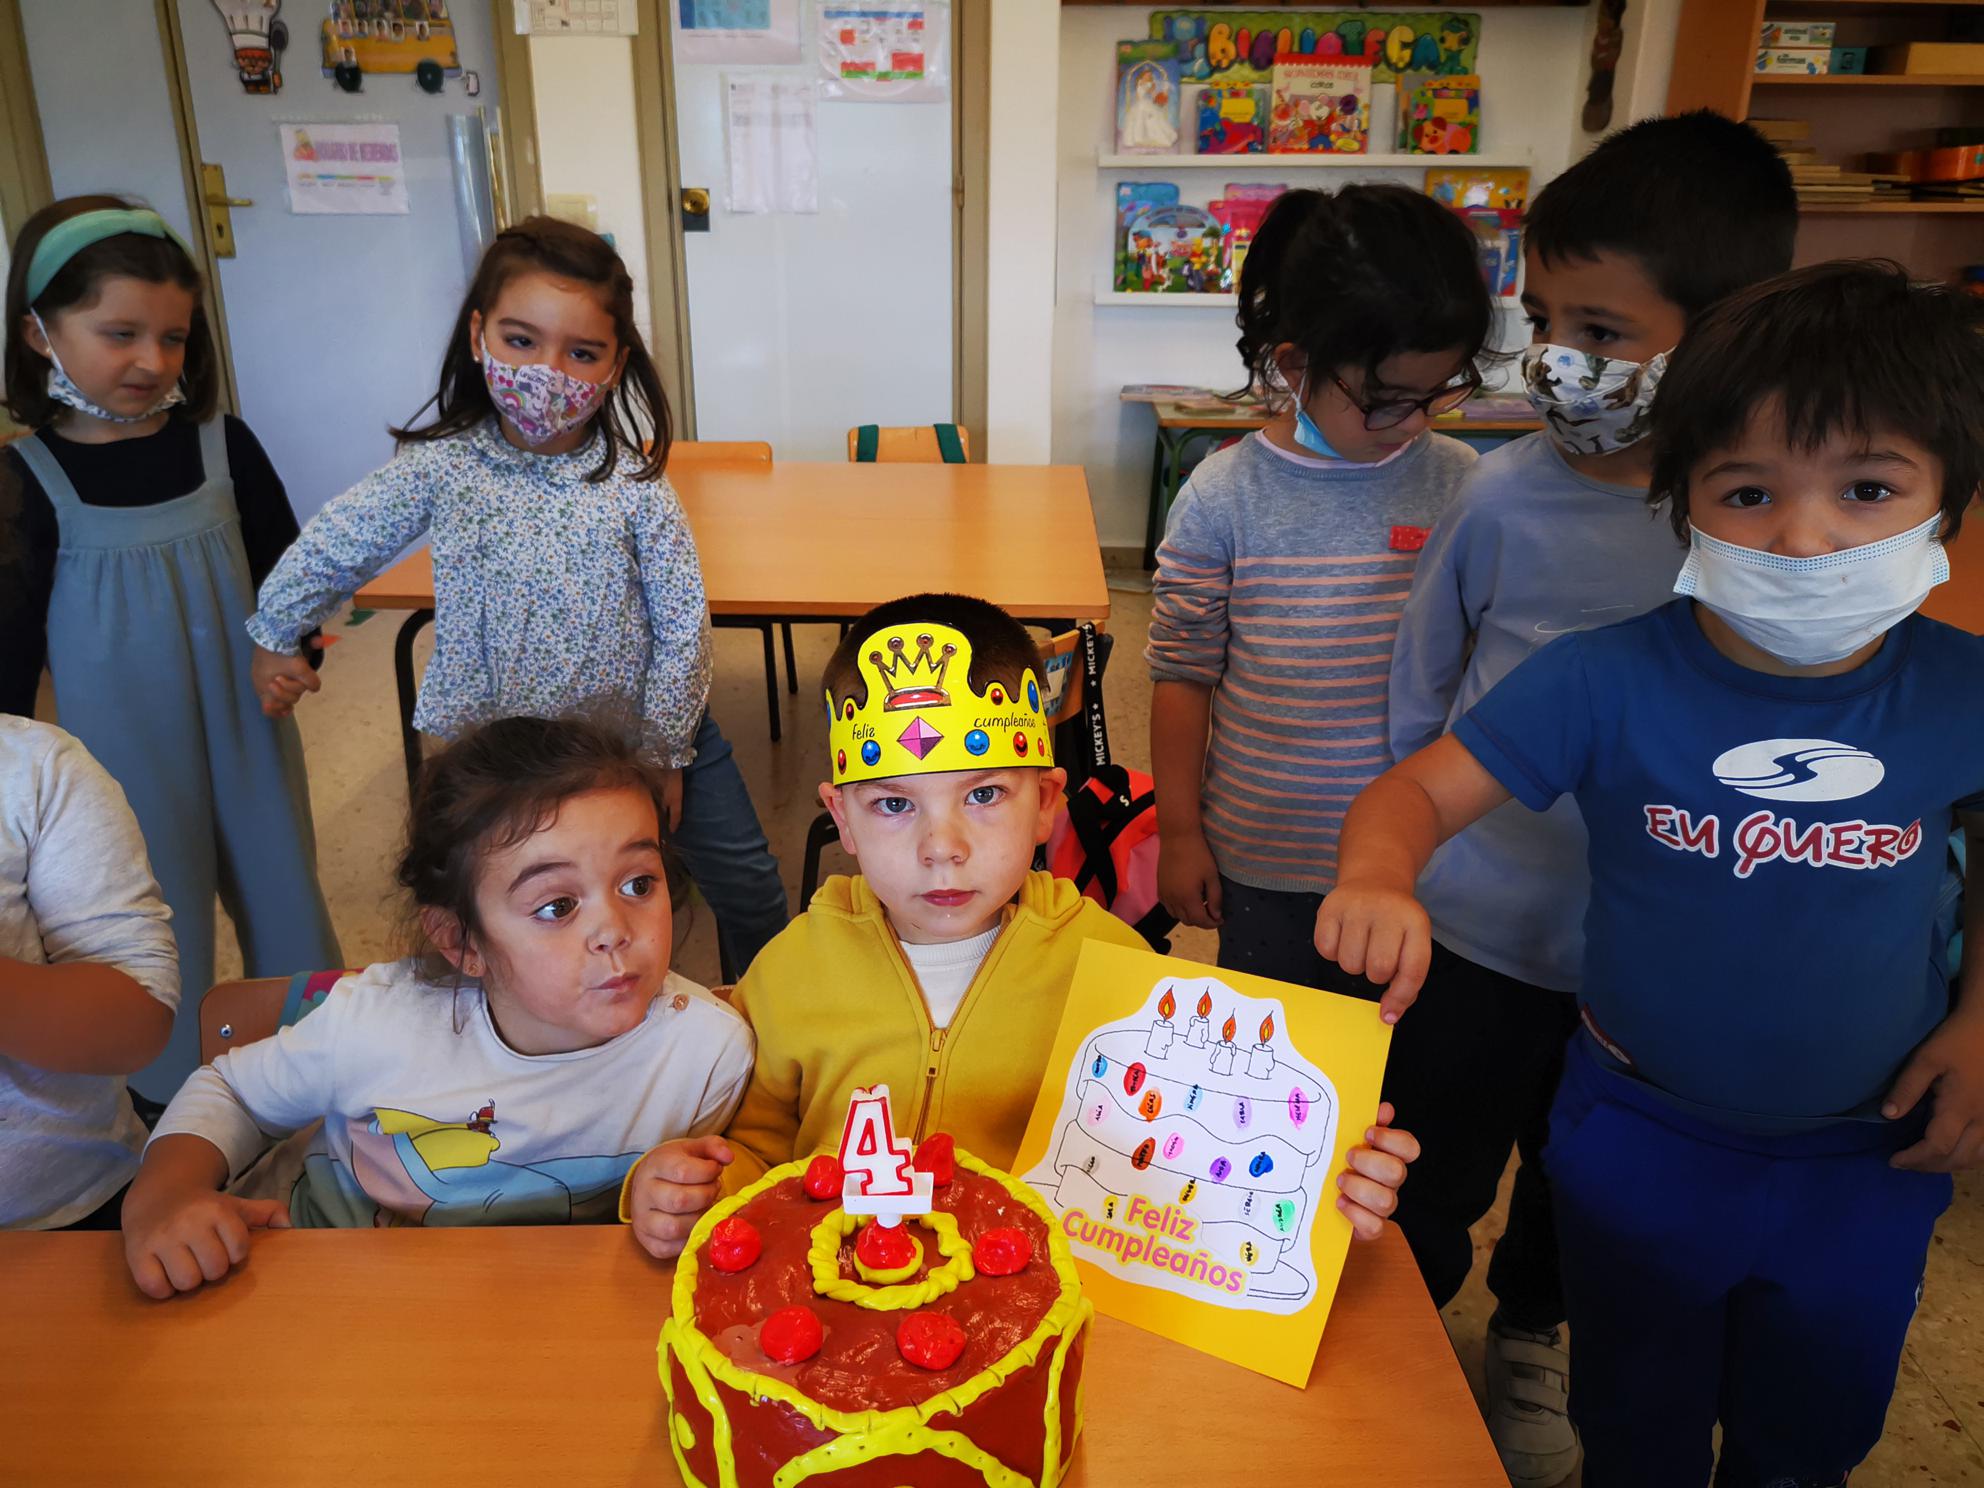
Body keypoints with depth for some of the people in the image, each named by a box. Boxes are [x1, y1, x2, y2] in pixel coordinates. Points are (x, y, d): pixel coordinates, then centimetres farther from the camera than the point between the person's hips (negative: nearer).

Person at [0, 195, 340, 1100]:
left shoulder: (221, 445, -4)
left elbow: (284, 565, 8)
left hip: (248, 730, 2)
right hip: (125, 755, -2)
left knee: (282, 893, 16)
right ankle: (175, 1102, 32)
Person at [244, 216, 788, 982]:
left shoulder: (634, 484, -16)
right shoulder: (439, 468, -13)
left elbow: (682, 624, -10)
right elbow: (333, 545, 4)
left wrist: (664, 751, -8)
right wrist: (274, 637, 13)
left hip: (640, 728, 0)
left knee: (748, 887, 10)